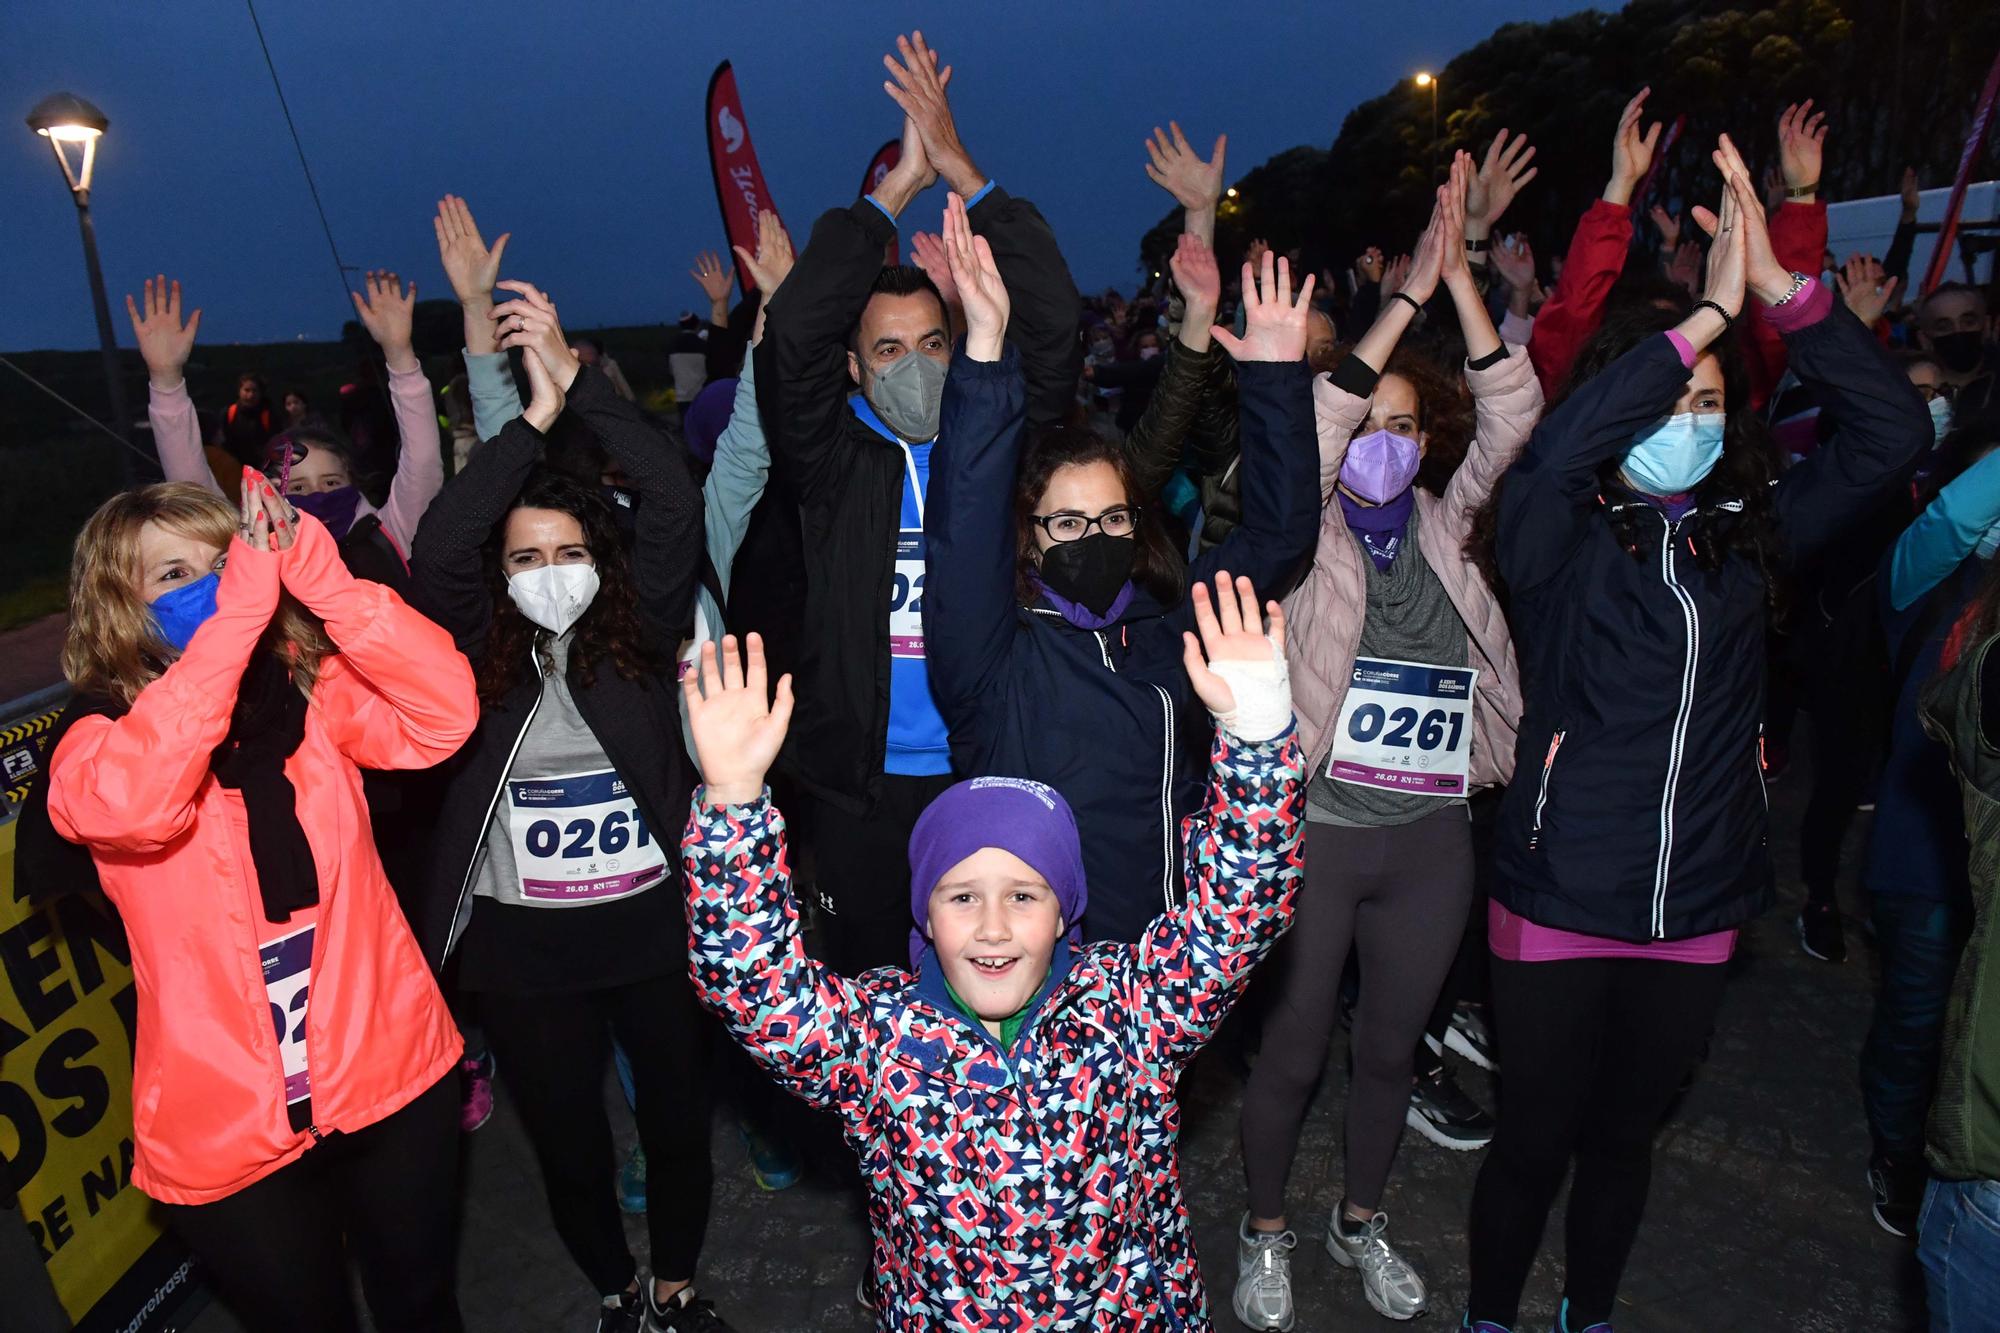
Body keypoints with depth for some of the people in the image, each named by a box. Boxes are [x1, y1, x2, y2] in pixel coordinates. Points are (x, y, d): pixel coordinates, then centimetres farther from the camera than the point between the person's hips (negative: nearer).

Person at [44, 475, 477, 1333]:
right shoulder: (98, 736, -8)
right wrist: (238, 613, -34)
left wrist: (319, 578, -28)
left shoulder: (314, 688, -2)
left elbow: (443, 715, -21)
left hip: (389, 1069, 2)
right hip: (229, 1125, -1)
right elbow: (130, 803, -32)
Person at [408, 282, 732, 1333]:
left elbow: (673, 501, -14)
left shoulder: (637, 631, -3)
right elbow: (434, 551, -19)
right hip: (523, 945, 1)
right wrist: (532, 418, -18)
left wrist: (576, 377, -17)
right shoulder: (478, 651, -3)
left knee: (678, 1118, 15)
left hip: (652, 924, 0)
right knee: (568, 1142, 17)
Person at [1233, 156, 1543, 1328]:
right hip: (1316, 831, -4)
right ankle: (1266, 1231, 34)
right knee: (1294, 1053, 11)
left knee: (1392, 1048, 20)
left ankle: (1362, 1220, 43)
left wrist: (1461, 276, -11)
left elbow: (1513, 415, -3)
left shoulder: (1440, 527, 6)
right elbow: (1315, 418, -22)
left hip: (1432, 840, 4)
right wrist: (1411, 290, -21)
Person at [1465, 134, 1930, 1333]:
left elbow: (1894, 434, -6)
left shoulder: (1748, 538, 0)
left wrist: (1783, 290, -17)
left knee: (1626, 1136, 22)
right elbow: (1555, 451, -31)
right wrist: (1710, 312, -27)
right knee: (1536, 1139, 12)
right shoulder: (1561, 542, -11)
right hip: (1560, 909, -4)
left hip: (1697, 915, 4)